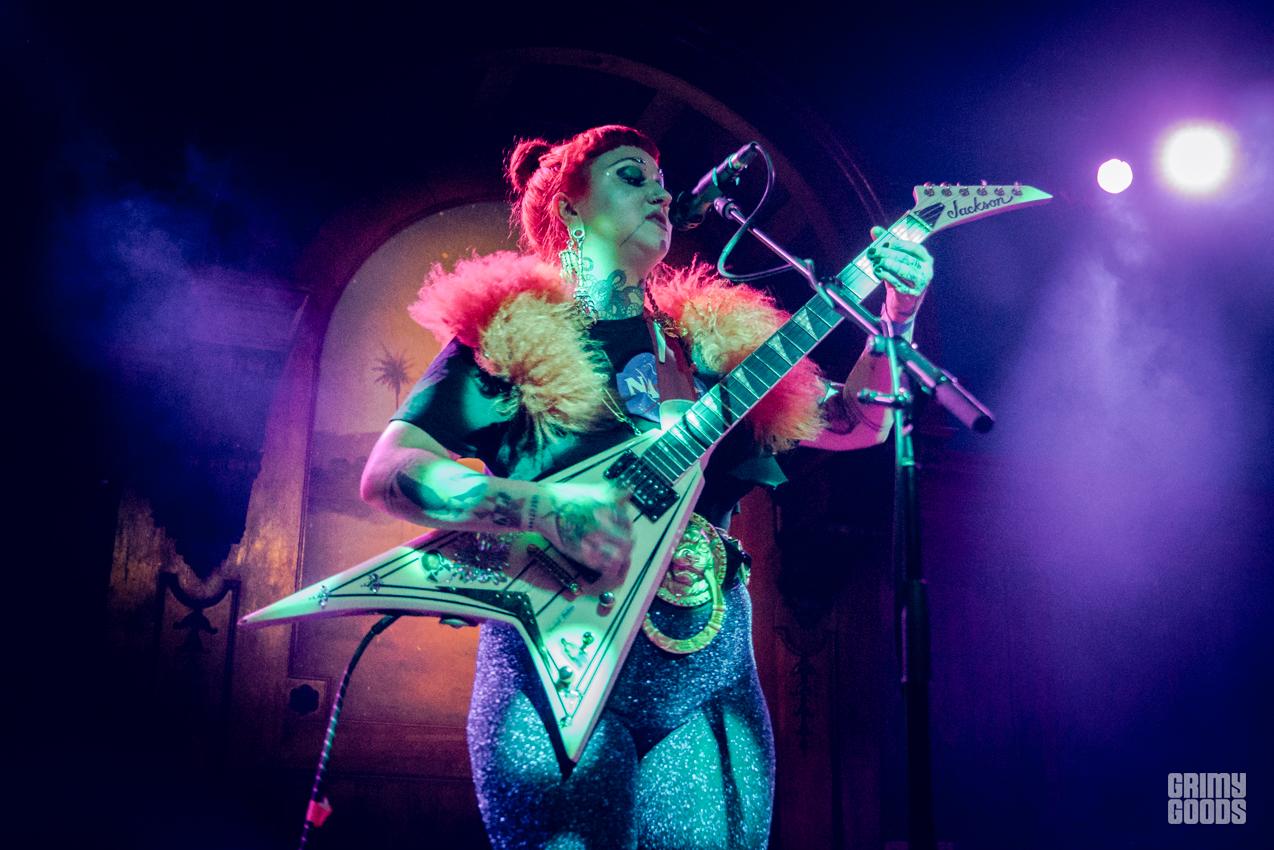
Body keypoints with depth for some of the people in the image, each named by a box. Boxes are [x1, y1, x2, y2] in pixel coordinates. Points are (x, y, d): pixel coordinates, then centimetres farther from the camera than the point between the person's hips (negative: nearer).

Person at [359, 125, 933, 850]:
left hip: (708, 663, 5)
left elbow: (856, 424, 16)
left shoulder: (711, 338, 14)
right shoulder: (509, 331, 1)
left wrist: (897, 318, -1)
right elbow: (387, 470, -11)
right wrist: (547, 508, -26)